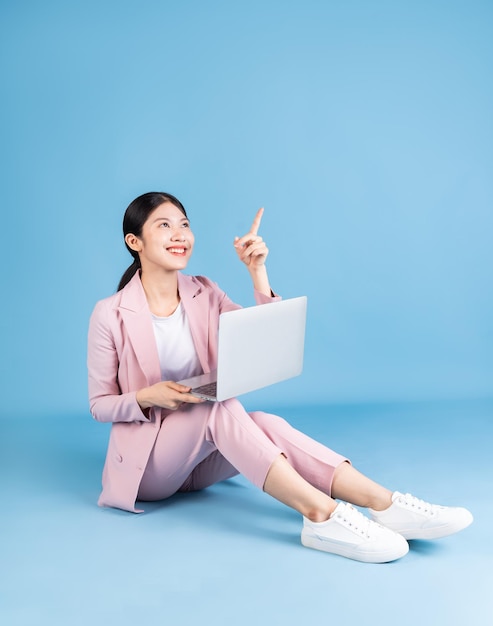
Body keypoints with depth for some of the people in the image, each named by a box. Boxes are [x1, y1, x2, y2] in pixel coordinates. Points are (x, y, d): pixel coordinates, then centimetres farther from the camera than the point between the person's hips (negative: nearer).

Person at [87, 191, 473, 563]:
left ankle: (385, 504, -39)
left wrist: (257, 271, -13)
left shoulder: (203, 294, 2)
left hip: (200, 460, 4)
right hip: (147, 466, -4)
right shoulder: (110, 315, -11)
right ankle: (321, 515, -43)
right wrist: (148, 397, -24)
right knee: (220, 404, -32)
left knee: (265, 423, -28)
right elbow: (100, 405, -4)